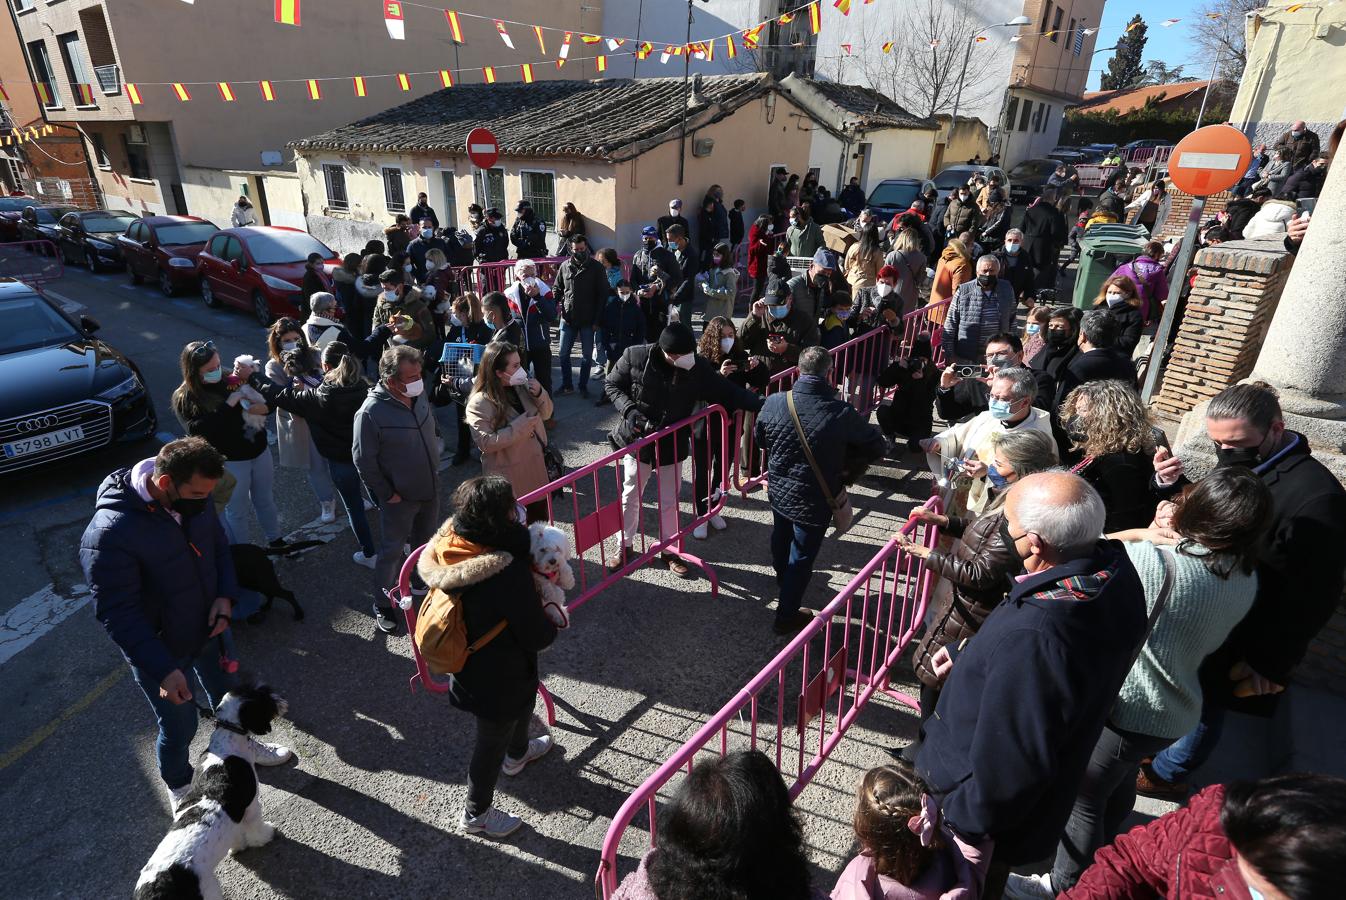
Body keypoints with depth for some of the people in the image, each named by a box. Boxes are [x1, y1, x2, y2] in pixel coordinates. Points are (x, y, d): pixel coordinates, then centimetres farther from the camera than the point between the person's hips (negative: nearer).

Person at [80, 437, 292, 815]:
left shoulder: (194, 500, -13)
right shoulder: (109, 534, -33)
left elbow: (219, 545, 4)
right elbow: (118, 615, -27)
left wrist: (226, 596, -12)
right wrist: (163, 670, -29)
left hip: (211, 627, 6)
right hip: (160, 651, -5)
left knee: (227, 695, 26)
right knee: (180, 727, 14)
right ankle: (179, 787, 45)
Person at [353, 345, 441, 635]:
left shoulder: (420, 396, -6)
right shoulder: (371, 412, -25)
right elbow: (364, 460, -18)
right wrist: (387, 494, -13)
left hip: (430, 491, 6)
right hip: (399, 499, -6)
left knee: (426, 545, 24)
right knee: (392, 552, 9)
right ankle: (383, 606, 27)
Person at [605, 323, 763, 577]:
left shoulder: (697, 368, -15)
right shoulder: (635, 357, -19)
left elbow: (728, 392, -10)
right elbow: (612, 385, -5)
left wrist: (762, 405, -22)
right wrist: (629, 410, -22)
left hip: (673, 445, 1)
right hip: (637, 440, -1)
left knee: (670, 502, 13)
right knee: (630, 497, 14)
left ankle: (668, 550, 34)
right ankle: (625, 546, 36)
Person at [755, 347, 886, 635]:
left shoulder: (774, 402, -17)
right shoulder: (841, 412, -26)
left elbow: (760, 438, 2)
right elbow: (876, 446, -11)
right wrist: (846, 469, 2)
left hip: (778, 490, 5)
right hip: (814, 501, -4)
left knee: (781, 539, 30)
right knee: (802, 556, 14)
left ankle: (782, 579, 60)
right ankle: (786, 617, 30)